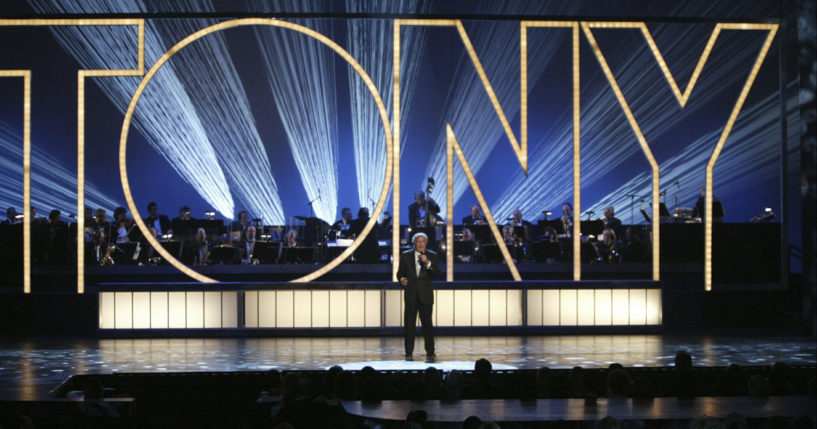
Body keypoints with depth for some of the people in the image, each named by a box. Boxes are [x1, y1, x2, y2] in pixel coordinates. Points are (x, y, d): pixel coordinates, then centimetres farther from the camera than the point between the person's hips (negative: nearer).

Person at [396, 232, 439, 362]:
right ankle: (409, 353, 8)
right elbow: (400, 272, 10)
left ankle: (430, 353, 0)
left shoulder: (432, 256, 5)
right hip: (411, 294, 1)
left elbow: (436, 273, -5)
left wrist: (427, 263, -20)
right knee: (409, 324, 2)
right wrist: (401, 279, -11)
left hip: (425, 295, -1)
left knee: (427, 324, -5)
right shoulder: (406, 256, 7)